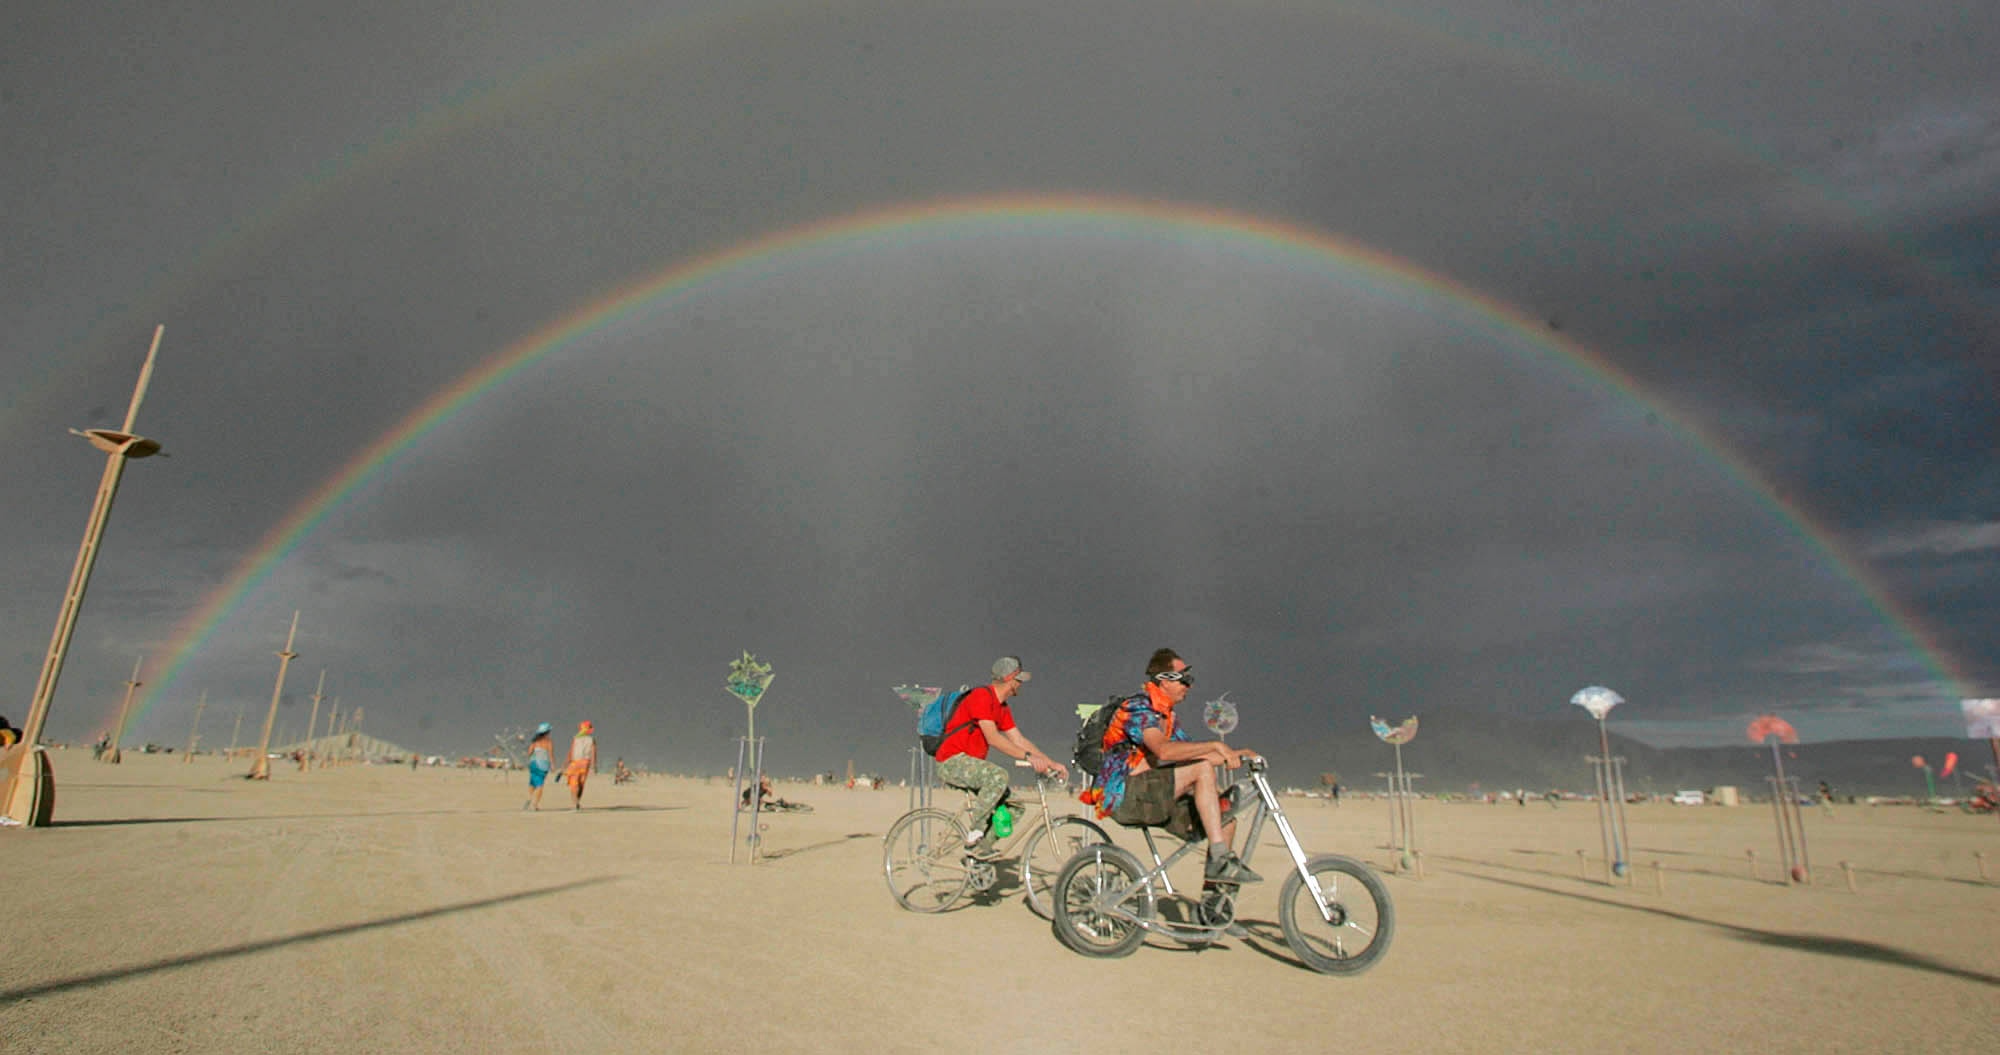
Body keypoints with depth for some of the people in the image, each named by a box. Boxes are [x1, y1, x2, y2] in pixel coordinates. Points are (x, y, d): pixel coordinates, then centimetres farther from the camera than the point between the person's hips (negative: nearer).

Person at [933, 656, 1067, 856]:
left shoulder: (1003, 708, 14)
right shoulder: (982, 696, -16)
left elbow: (1019, 740, 11)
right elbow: (992, 738, -25)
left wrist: (1051, 763, 2)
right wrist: (1028, 756, -29)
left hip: (970, 763, 9)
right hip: (952, 762, -9)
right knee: (998, 776, -32)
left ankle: (982, 850, 6)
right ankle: (973, 833, -22)